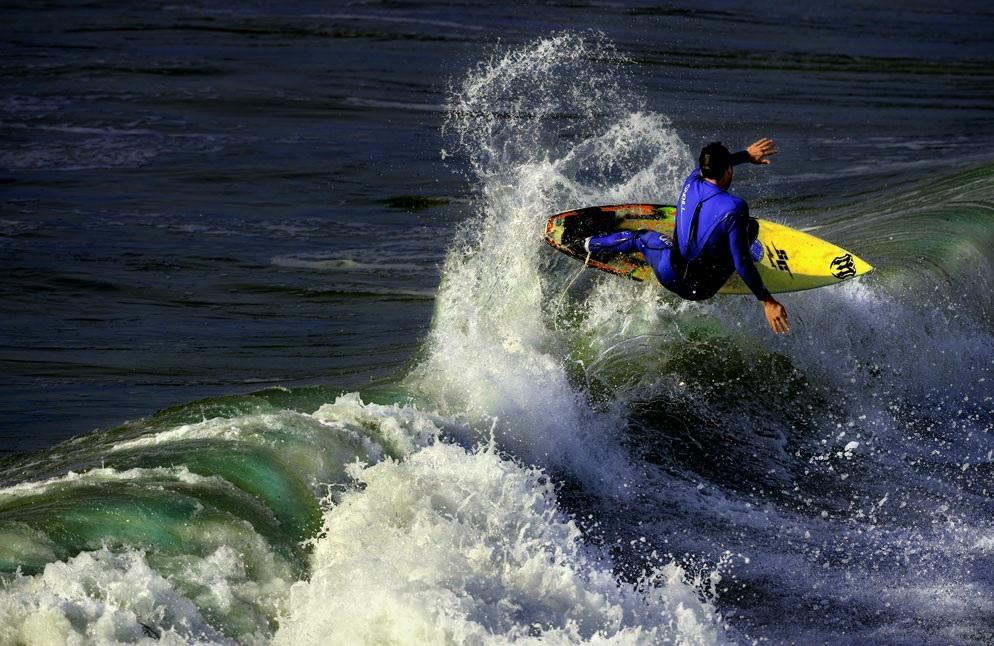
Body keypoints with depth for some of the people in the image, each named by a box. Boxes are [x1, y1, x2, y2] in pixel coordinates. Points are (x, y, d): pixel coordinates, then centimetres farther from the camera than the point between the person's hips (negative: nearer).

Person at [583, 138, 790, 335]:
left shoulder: (691, 183, -7)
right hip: (703, 288, -4)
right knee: (751, 225, 11)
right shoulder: (733, 208, -27)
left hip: (669, 276, 4)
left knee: (643, 238, 37)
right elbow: (742, 265, -25)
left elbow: (713, 163, 19)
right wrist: (767, 301, -19)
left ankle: (589, 245, 60)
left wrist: (748, 155, 34)